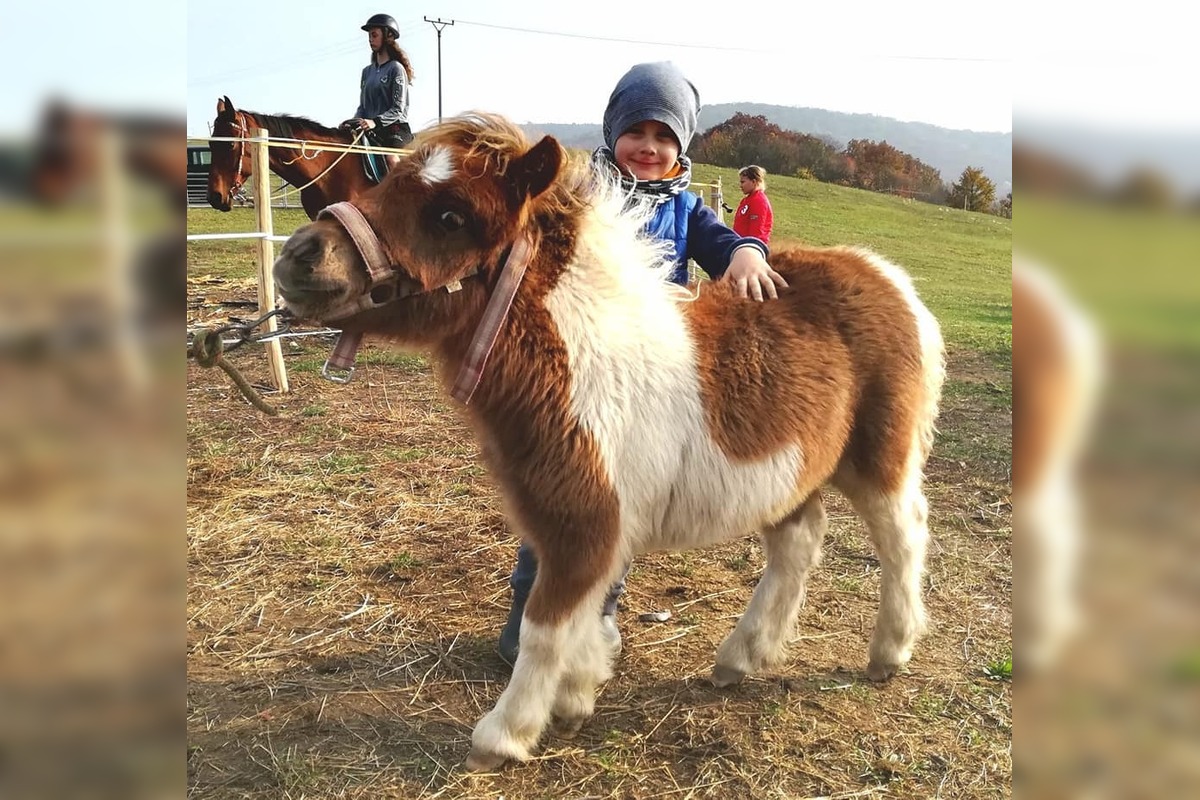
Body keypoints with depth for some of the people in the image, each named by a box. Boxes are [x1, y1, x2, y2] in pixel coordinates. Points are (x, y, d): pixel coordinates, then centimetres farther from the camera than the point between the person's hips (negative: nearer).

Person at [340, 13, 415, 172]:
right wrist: (353, 122, -2)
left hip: (394, 129, -7)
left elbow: (398, 109, -11)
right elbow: (363, 106, 19)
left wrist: (375, 121, -25)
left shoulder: (396, 68, -2)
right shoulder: (367, 71, 19)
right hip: (371, 132, 7)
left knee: (392, 159, -34)